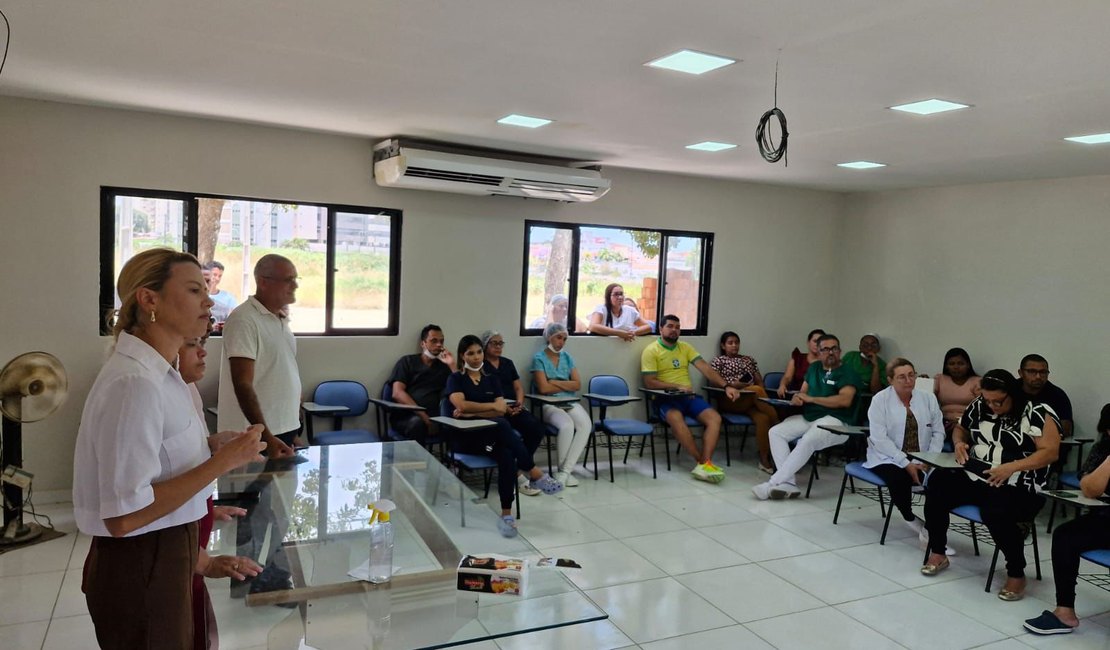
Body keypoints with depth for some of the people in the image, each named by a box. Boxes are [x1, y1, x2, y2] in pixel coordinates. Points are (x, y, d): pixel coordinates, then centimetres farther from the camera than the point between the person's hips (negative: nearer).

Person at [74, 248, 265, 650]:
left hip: (166, 559, 9)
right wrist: (223, 461, -23)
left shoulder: (157, 374, 7)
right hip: (139, 569, -9)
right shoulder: (134, 383, -23)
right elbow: (124, 515, -26)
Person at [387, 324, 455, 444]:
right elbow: (397, 393, -1)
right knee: (417, 423, -37)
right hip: (404, 416, -1)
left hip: (432, 418, 2)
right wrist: (422, 415, -14)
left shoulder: (444, 366, 21)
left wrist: (452, 365, 3)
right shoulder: (407, 361, 13)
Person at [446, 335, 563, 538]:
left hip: (493, 436, 4)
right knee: (501, 425, -36)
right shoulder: (455, 379, 6)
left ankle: (507, 514, -35)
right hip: (465, 437, -4)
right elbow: (461, 404, -15)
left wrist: (472, 413, -7)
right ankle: (535, 474, -31)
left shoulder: (491, 379, 18)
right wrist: (492, 406, -7)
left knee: (507, 455, -34)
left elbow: (502, 410, 3)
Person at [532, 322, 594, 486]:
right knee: (567, 426, -34)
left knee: (586, 425, -27)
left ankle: (564, 471, -22)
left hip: (570, 403, 5)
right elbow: (543, 388, -12)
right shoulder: (539, 358, -1)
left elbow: (577, 384, 6)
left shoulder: (567, 357, 15)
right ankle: (566, 471, -13)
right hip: (549, 404, -4)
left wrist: (556, 382, -6)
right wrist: (567, 385, -1)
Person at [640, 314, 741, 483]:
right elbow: (649, 382, -9)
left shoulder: (685, 347, 14)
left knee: (715, 418, -20)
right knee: (676, 418, -38)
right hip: (665, 398, -5)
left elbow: (706, 369, 4)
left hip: (689, 396, 5)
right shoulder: (651, 351, -2)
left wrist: (726, 386, -10)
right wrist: (677, 387, -18)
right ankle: (702, 462, -28)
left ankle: (704, 465, -31)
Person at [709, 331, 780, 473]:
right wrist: (731, 385, -15)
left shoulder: (749, 360, 27)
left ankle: (765, 458, -33)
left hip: (751, 400, 4)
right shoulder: (718, 360, 14)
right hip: (729, 399, -4)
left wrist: (759, 390, -4)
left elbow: (760, 382, 20)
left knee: (763, 418, -33)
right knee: (757, 391, -36)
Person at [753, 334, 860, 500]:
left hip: (834, 421, -7)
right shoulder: (814, 368, 19)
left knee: (808, 441, -35)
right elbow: (803, 392, 21)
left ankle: (772, 484, -32)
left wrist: (811, 398, -13)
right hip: (807, 417, 7)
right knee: (776, 432, -15)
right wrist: (796, 398, -6)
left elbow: (845, 400, -16)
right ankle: (788, 484, -23)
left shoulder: (846, 373, -2)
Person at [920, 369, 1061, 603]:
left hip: (1016, 488, -6)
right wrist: (960, 443, 2)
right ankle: (937, 553, -2)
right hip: (974, 478, 6)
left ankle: (1016, 574, -10)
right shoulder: (979, 406, 9)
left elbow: (1050, 451, -13)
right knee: (937, 484, -20)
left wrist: (1012, 467, -25)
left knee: (995, 513, -36)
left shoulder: (1037, 413, -7)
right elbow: (960, 428, 26)